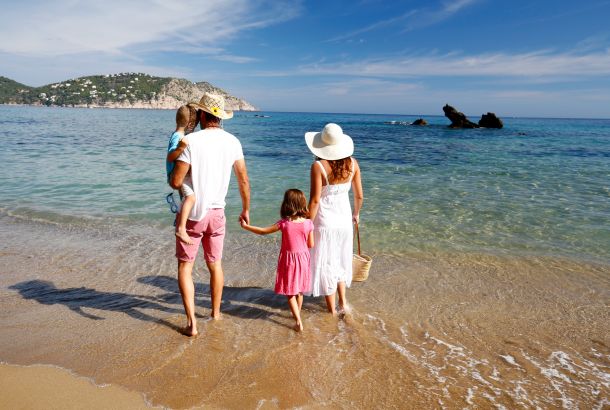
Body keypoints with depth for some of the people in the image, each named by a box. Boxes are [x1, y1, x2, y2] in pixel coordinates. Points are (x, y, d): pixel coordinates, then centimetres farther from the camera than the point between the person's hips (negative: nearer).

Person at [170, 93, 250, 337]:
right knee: (215, 264, 20)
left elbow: (176, 181, -16)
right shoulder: (232, 142, -3)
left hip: (192, 213, -4)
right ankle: (216, 314, 35)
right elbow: (243, 180, 1)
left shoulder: (192, 141, -16)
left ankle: (192, 322, 7)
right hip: (217, 212, 4)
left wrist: (173, 181, 9)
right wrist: (245, 210, 14)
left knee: (185, 266, 10)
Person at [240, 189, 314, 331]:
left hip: (288, 259, -3)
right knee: (299, 290, 21)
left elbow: (263, 231, -8)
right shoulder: (308, 223, -13)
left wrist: (245, 226, 4)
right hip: (303, 257, 3)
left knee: (290, 293, 8)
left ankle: (298, 322, 4)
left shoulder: (284, 223, -17)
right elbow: (311, 245, -4)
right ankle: (297, 313, 40)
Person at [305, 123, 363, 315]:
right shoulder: (352, 163, -3)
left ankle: (332, 310, 22)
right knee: (341, 261, 24)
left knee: (326, 264, 10)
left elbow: (315, 200, -17)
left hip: (324, 222, -4)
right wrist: (356, 214, 21)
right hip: (344, 220, 5)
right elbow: (359, 196, 3)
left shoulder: (318, 166, -17)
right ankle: (343, 302, 30)